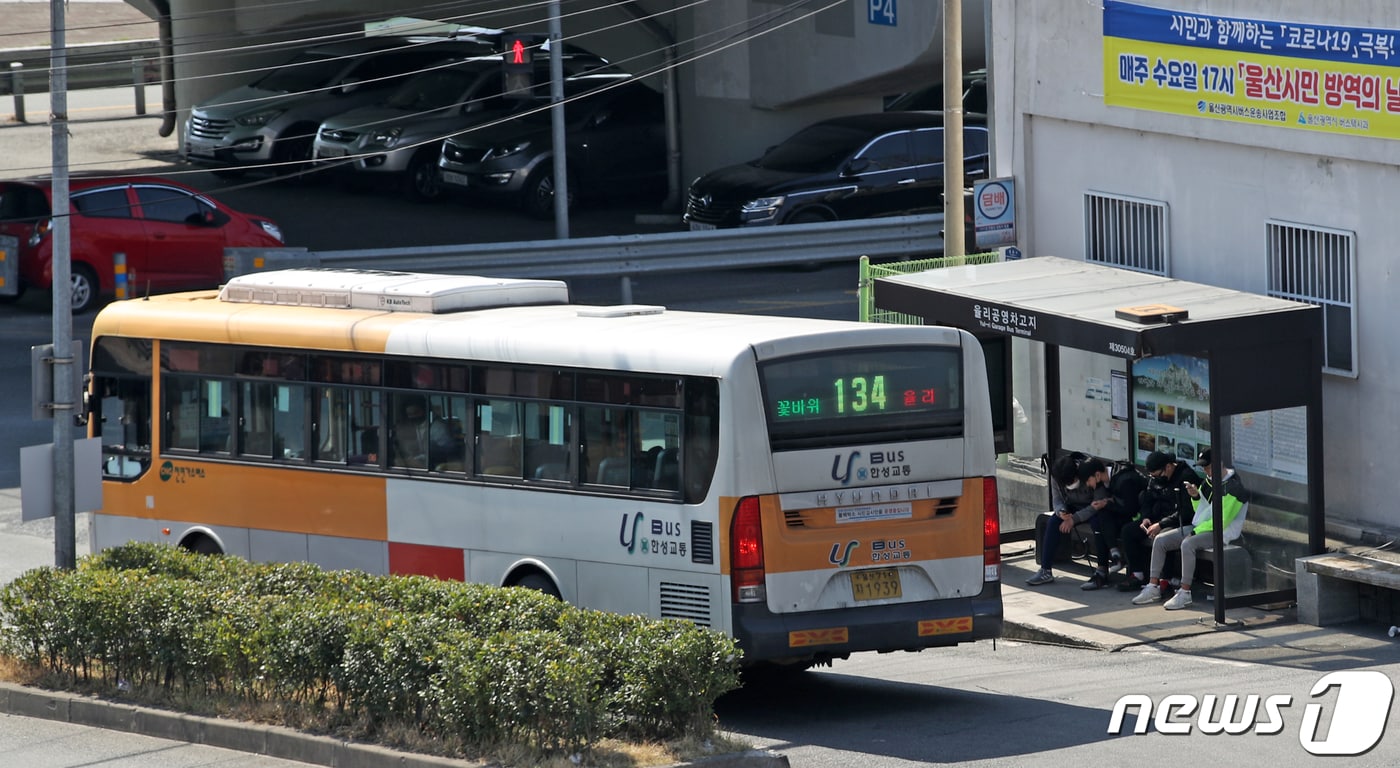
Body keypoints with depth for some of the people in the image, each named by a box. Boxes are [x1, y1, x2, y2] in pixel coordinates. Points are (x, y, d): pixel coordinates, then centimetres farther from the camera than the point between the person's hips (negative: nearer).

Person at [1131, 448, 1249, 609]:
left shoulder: (1233, 486, -13)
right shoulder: (1208, 481, 14)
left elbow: (1223, 520, -18)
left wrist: (1197, 531, -18)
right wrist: (1195, 496, 1)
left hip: (1218, 533, -9)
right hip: (1198, 527, 9)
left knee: (1187, 544, -36)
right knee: (1160, 540, -2)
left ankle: (1185, 593, -32)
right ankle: (1153, 587, -2)